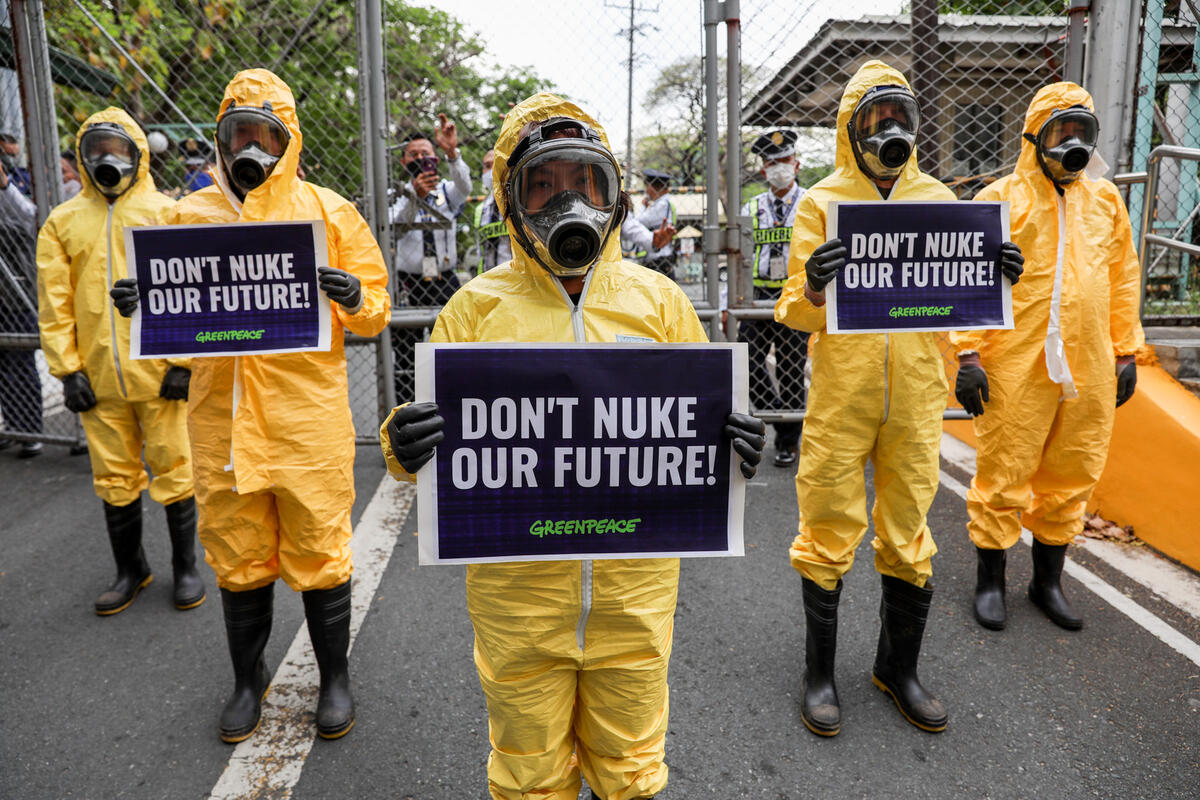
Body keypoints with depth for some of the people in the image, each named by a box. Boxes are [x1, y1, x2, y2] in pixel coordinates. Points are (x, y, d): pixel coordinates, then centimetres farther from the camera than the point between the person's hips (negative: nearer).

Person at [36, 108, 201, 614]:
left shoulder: (165, 213, 3)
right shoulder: (63, 222, 9)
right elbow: (54, 302, 8)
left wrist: (182, 361, -8)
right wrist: (67, 370, 1)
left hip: (159, 375, -3)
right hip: (97, 378, 3)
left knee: (173, 471, 4)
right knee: (115, 478, 11)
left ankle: (185, 567, 20)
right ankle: (130, 570, 27)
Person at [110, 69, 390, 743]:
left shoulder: (328, 211, 1)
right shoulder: (189, 215, 9)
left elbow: (376, 313, 1)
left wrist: (354, 298, -20)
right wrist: (140, 304, -4)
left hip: (308, 417, -3)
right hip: (224, 418, 3)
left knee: (319, 553, 7)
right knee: (238, 559, 15)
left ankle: (335, 677, 29)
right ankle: (249, 680, 37)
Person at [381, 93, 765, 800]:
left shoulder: (658, 300, 1)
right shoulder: (478, 307, -3)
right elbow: (440, 439, 0)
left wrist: (733, 444, -13)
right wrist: (405, 447, -22)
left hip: (635, 582, 1)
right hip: (517, 588, -1)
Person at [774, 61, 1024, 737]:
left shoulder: (938, 199, 9)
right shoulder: (821, 203, -1)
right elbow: (794, 314, -6)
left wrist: (993, 280, -8)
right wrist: (813, 288, -28)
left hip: (916, 400, 3)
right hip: (841, 397, -3)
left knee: (909, 539, 13)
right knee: (830, 534, 5)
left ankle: (899, 667, 33)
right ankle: (820, 673, 24)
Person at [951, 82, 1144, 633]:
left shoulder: (1106, 200, 14)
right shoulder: (1000, 199, -2)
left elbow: (1123, 279, 18)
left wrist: (1125, 351, 15)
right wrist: (967, 353, -12)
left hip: (1089, 369, 5)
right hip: (1016, 366, -5)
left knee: (1072, 476, 12)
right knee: (1004, 474, 1)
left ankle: (1048, 580, 29)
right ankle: (990, 581, 18)